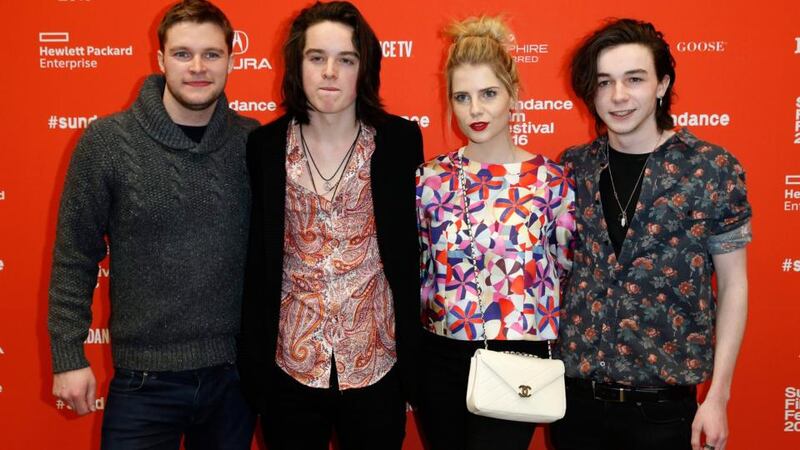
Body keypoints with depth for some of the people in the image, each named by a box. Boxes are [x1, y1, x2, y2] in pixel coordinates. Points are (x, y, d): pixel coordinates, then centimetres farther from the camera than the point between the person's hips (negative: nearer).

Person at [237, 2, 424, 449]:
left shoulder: (399, 141, -5)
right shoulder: (265, 146, -3)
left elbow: (410, 256, -1)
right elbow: (257, 263, 2)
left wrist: (412, 364, -1)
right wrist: (253, 366, 2)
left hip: (376, 364, 0)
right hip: (289, 366, 1)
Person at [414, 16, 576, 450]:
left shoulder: (551, 179, -5)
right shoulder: (431, 179, -1)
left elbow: (567, 272, 3)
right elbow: (416, 272, 9)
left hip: (518, 360, -2)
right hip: (440, 359, 3)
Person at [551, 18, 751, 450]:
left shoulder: (713, 169, -7)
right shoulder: (572, 167, 1)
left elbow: (732, 286, -3)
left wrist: (717, 395, -5)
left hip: (663, 402, -2)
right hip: (575, 393, 3)